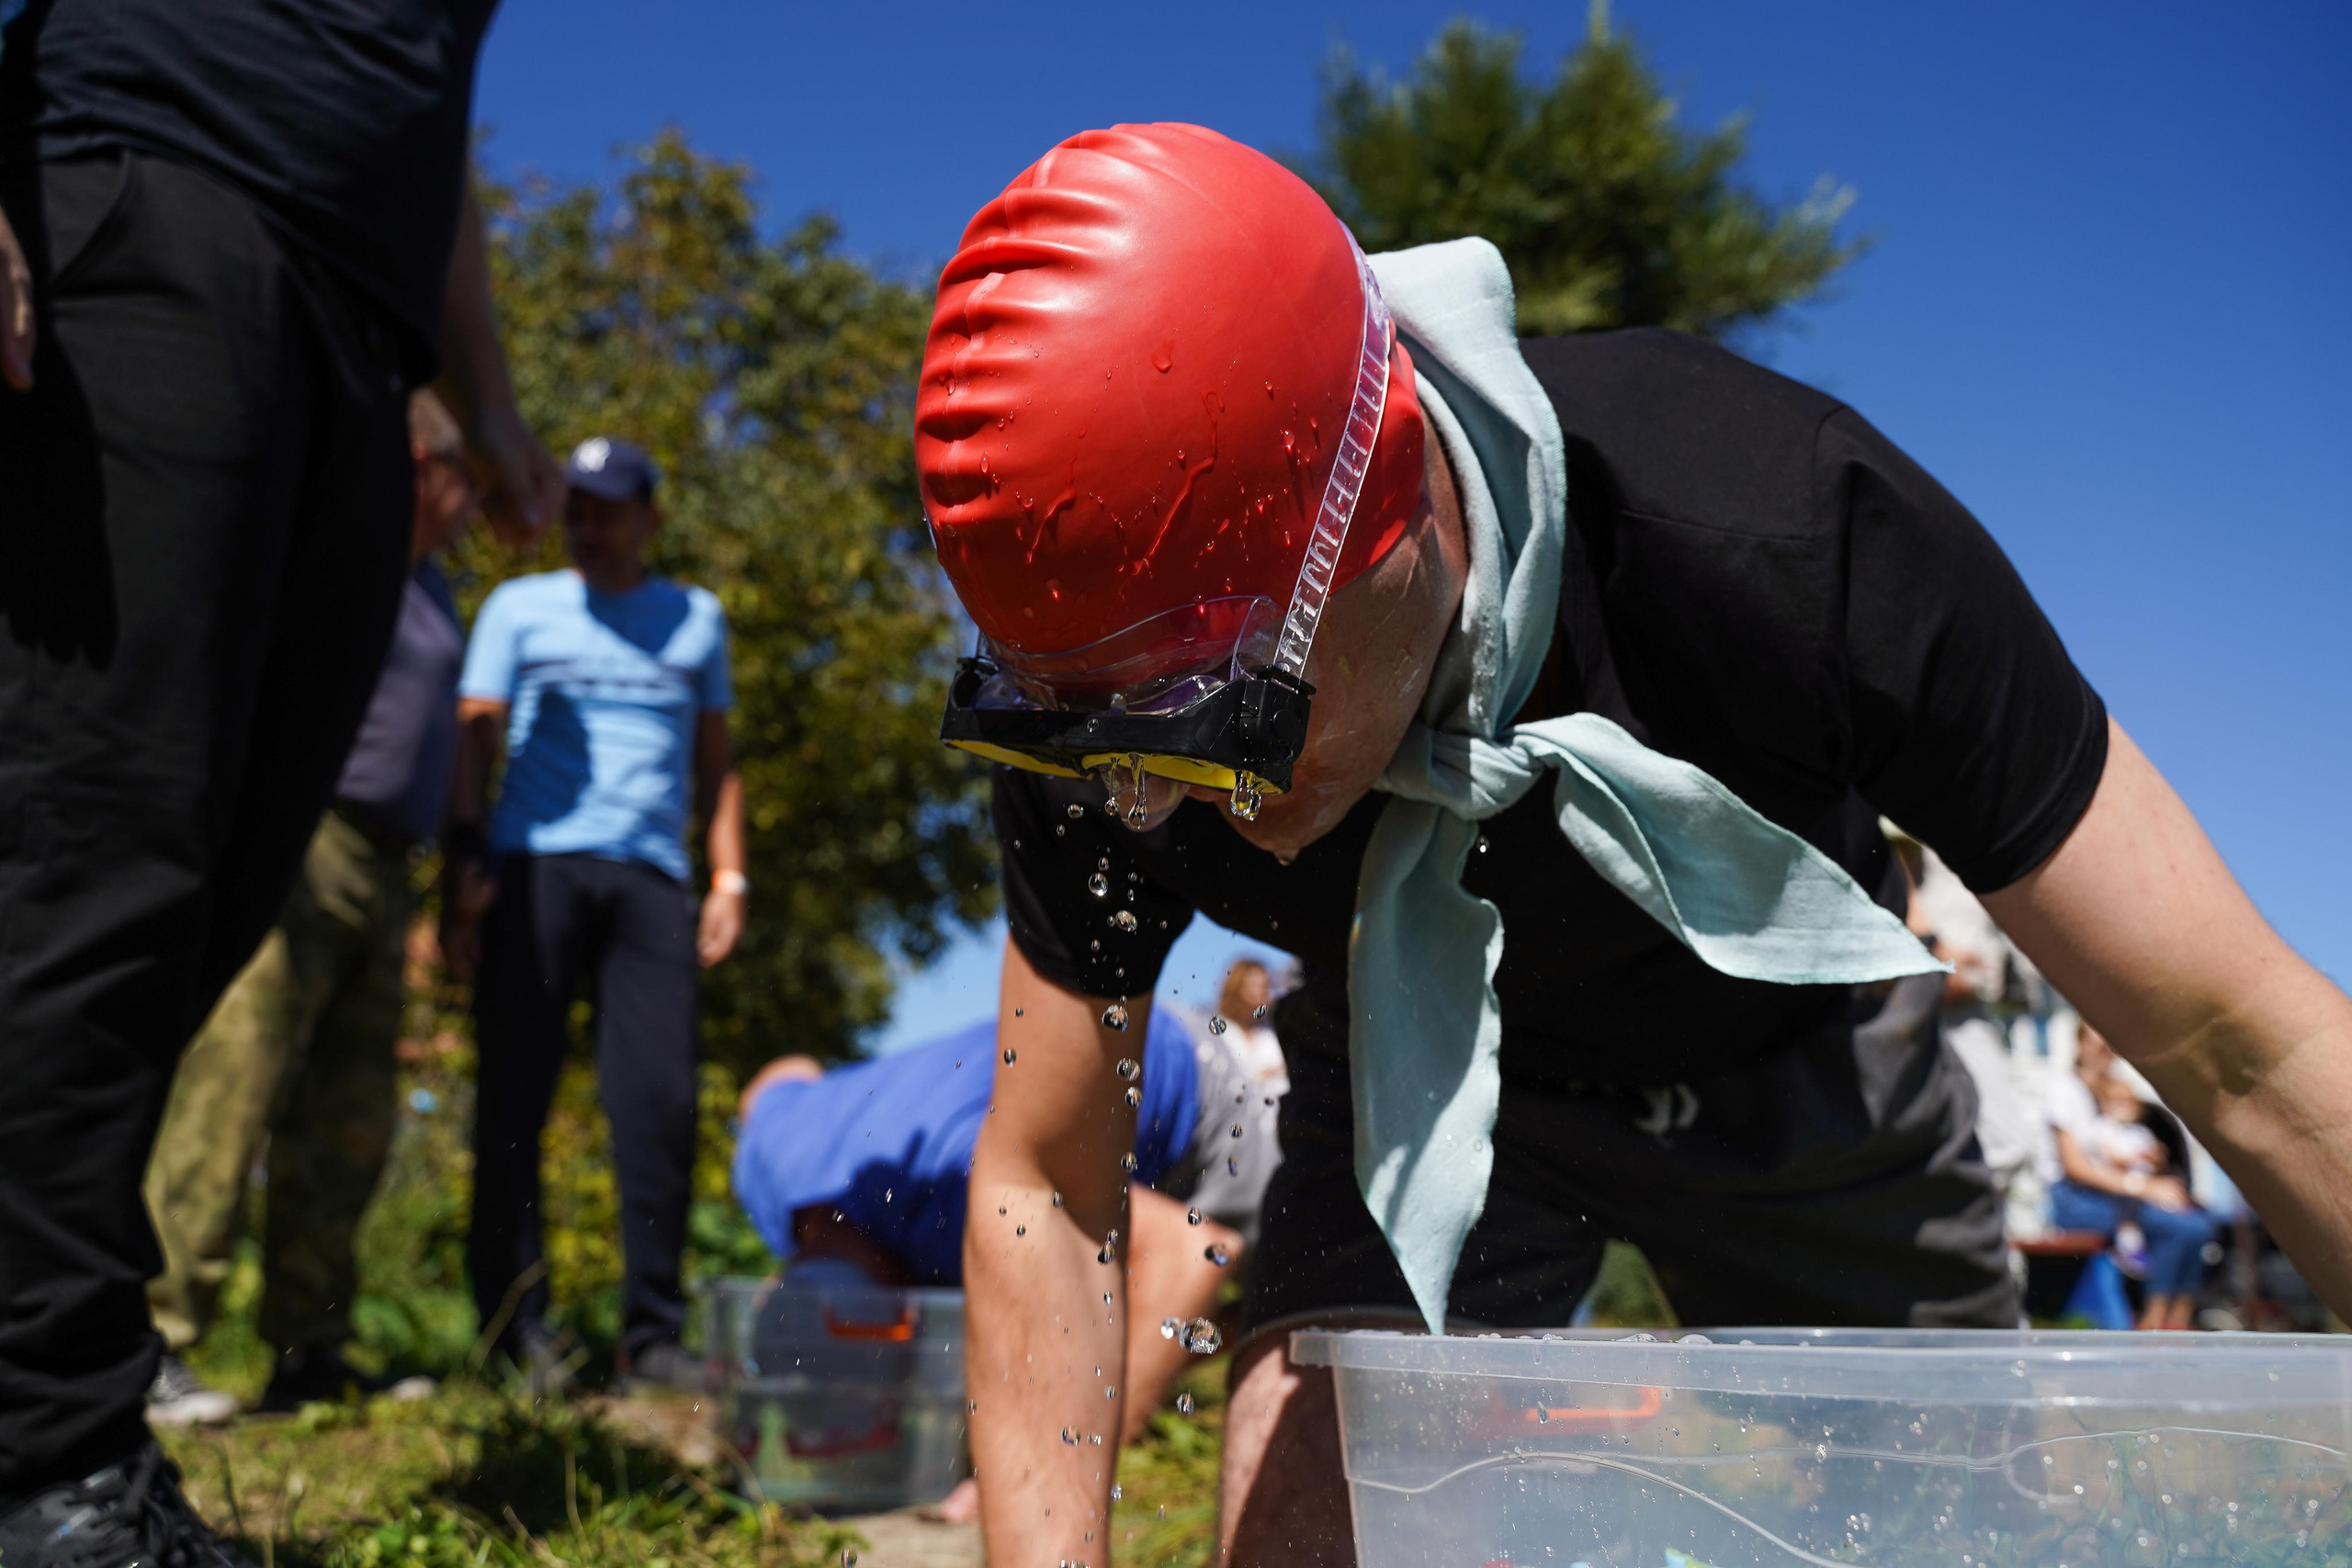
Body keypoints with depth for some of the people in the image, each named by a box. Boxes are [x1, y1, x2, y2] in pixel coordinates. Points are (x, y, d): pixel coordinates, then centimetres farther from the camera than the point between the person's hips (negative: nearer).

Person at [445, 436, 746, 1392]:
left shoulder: (698, 619, 20)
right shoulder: (520, 607, 15)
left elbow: (714, 760, 20)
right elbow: (475, 733, 8)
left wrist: (729, 877, 8)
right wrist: (463, 862, -5)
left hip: (651, 879, 1)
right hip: (535, 865, -1)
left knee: (660, 1100, -8)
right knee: (515, 1092, -3)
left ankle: (653, 1333, -4)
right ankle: (515, 1323, 4)